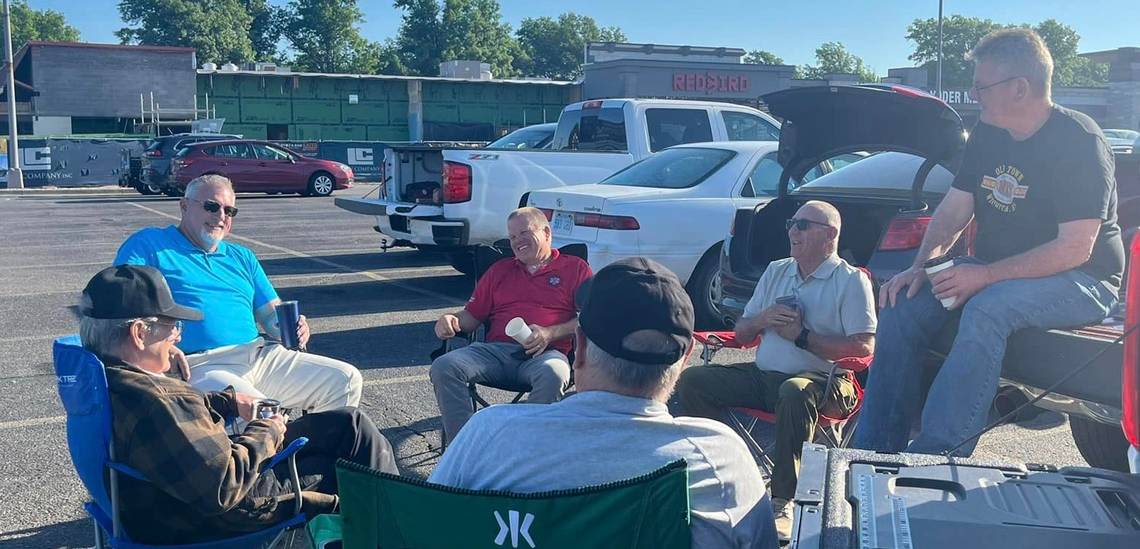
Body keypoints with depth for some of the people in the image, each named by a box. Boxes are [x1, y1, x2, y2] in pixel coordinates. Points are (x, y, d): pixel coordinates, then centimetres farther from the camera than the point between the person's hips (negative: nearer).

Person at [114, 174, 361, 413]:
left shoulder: (242, 257, 26)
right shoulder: (149, 244, 9)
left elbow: (271, 314, 22)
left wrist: (292, 329, -4)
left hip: (262, 357, 6)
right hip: (200, 367, -6)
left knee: (346, 380, -5)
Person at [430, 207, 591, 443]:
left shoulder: (575, 268, 16)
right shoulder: (499, 270, 30)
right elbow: (472, 315, 26)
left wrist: (549, 334, -12)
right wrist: (452, 321, 2)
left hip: (545, 352, -3)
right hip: (496, 351, 4)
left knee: (553, 374, -39)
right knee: (443, 366, -23)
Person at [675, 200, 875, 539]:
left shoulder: (851, 280, -2)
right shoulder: (775, 271, 17)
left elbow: (864, 348, -13)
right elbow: (741, 333, 18)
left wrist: (802, 336, -15)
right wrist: (762, 320, -5)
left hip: (822, 381, -6)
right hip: (763, 375, 6)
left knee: (794, 392, -40)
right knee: (691, 380, -11)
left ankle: (783, 503, -30)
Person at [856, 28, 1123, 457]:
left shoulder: (1080, 141, -17)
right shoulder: (987, 134, 6)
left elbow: (1074, 249, -23)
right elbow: (953, 211, 8)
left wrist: (986, 275, -27)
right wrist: (922, 264, -9)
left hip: (1082, 281, -7)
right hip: (998, 274, 7)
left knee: (986, 311, -37)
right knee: (903, 303, -14)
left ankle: (934, 460, -36)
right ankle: (876, 452, -13)